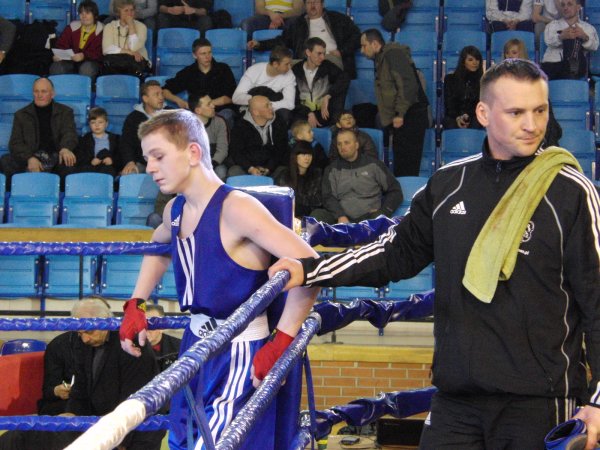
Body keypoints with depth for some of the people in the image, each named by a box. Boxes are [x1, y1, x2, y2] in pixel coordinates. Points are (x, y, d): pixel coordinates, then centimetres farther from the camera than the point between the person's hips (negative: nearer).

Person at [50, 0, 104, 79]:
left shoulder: (101, 31, 1)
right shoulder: (72, 27, 14)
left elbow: (99, 53, -11)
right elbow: (61, 45, 9)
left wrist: (84, 56, -29)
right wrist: (57, 55, -14)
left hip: (91, 61, -4)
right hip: (71, 62, 4)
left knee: (87, 68, -39)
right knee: (56, 67, -26)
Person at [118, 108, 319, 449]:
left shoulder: (235, 208, -21)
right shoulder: (176, 210, 5)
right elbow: (159, 249, 31)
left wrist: (281, 344, -25)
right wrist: (136, 305, 19)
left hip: (239, 354, -9)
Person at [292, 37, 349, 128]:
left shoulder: (327, 66, 3)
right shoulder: (296, 70, 3)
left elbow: (345, 79, -14)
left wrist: (327, 97, -22)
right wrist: (309, 113, -16)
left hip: (324, 112, 2)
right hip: (304, 112, -2)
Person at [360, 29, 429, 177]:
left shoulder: (393, 55, -10)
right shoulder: (382, 59, 22)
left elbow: (407, 85, -20)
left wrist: (400, 114, -21)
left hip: (410, 118, -11)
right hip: (401, 120, 11)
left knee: (406, 168, -12)